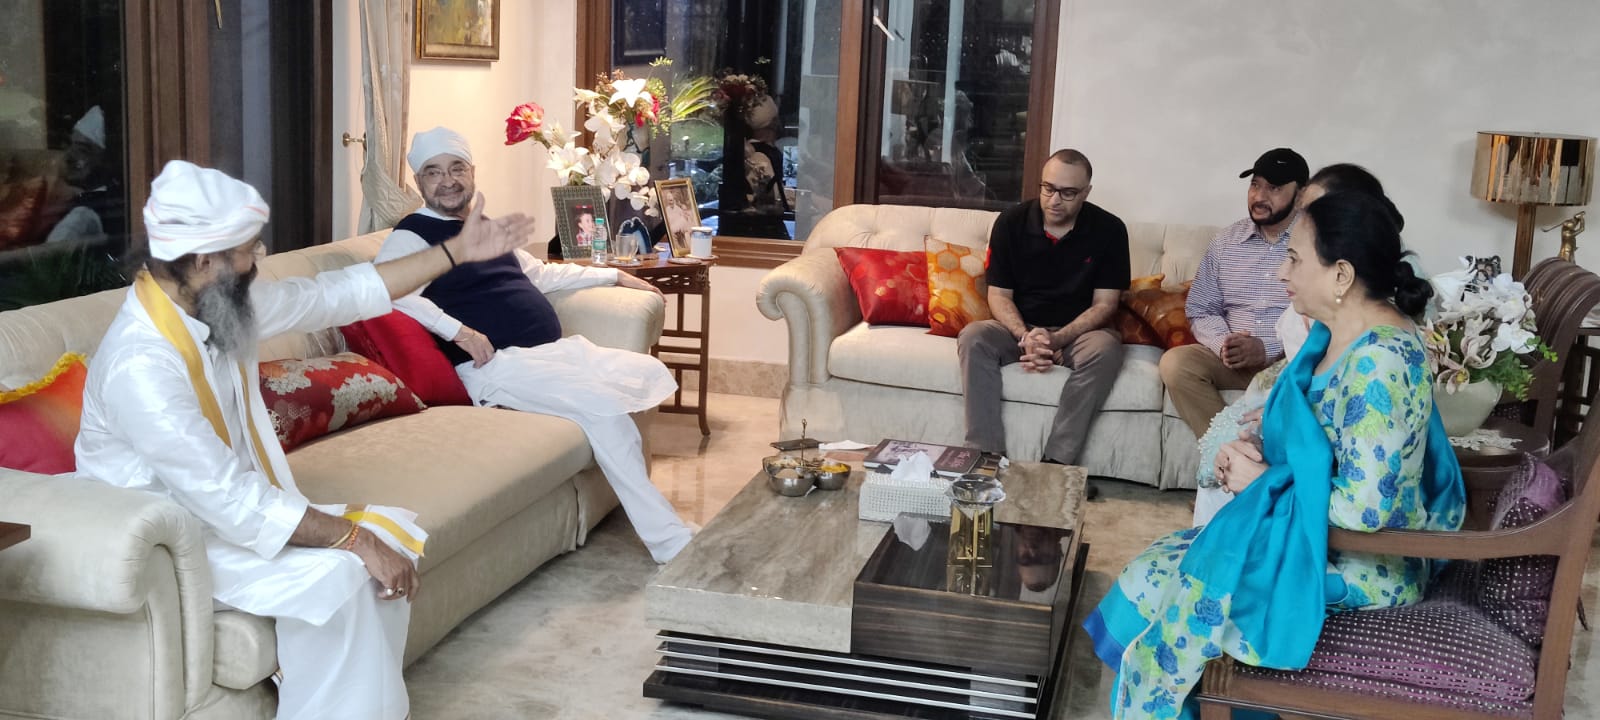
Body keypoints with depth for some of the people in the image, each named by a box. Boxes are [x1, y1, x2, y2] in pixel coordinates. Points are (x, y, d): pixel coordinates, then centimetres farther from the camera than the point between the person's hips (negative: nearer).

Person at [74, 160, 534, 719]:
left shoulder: (222, 304, -4)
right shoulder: (141, 364, -30)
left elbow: (335, 295, 8)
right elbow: (229, 501, -32)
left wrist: (456, 252, 10)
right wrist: (353, 537, -28)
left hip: (242, 509, 9)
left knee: (390, 535, -4)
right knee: (336, 576, -27)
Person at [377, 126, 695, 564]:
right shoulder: (412, 236, -2)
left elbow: (540, 274, 37)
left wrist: (613, 275, 37)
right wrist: (457, 331, -30)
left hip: (557, 350, 10)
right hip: (495, 364, -9)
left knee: (651, 372, 1)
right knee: (603, 406, -27)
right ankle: (670, 543, -24)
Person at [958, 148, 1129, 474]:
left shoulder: (1109, 230, -7)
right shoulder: (1010, 223, -4)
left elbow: (1104, 304, -8)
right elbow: (999, 294, -3)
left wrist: (1059, 339, -24)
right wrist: (1026, 336, -24)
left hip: (1078, 331, -1)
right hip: (1020, 328, 1)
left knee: (1105, 348, -35)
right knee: (972, 337, -29)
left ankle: (1057, 461, -33)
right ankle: (986, 454, -30)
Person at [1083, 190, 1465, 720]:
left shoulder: (1379, 362, -28)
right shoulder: (1338, 334, 3)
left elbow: (1364, 507, -31)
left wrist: (1264, 482, -16)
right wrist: (1257, 454, -5)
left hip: (1357, 563, -9)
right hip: (1319, 532, 9)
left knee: (1164, 584, -6)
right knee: (1159, 568, 5)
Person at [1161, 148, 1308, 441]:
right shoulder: (1225, 241, 12)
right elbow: (1200, 310, 12)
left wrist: (1267, 348, -20)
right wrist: (1224, 344, -9)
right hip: (1232, 358, 4)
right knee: (1175, 362, -23)